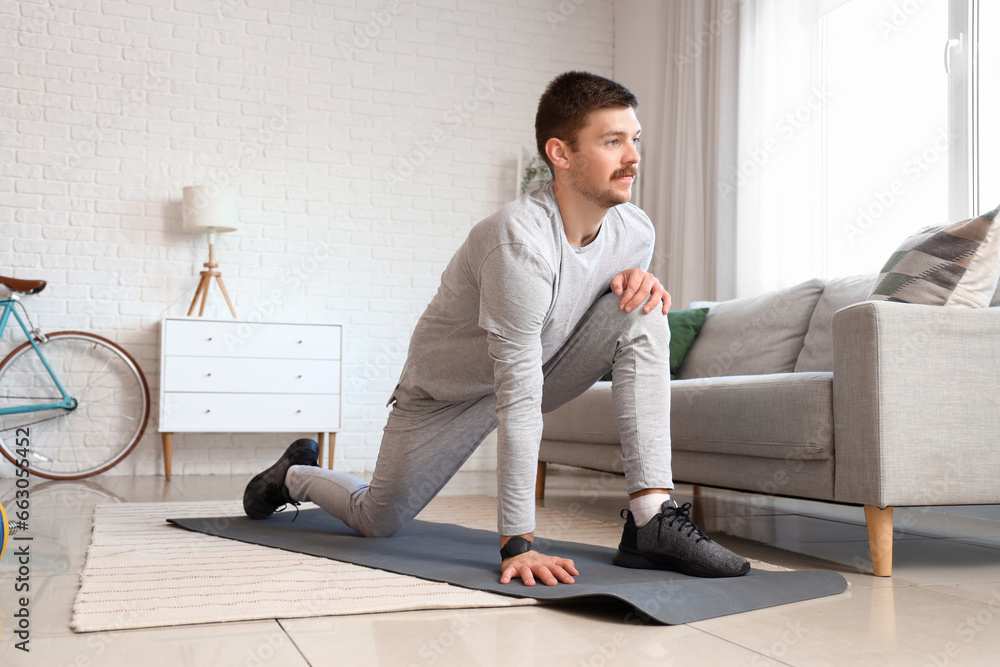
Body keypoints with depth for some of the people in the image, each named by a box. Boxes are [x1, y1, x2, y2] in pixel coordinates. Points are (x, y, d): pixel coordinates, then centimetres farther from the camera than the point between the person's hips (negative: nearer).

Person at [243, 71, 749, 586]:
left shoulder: (635, 231, -17)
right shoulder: (520, 238, -38)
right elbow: (518, 399, -39)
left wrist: (637, 280, -20)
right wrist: (517, 542, -36)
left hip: (541, 367, 5)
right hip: (450, 389, -4)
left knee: (641, 315, -22)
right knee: (378, 521, 10)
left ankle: (651, 520, -25)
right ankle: (296, 475, 45)